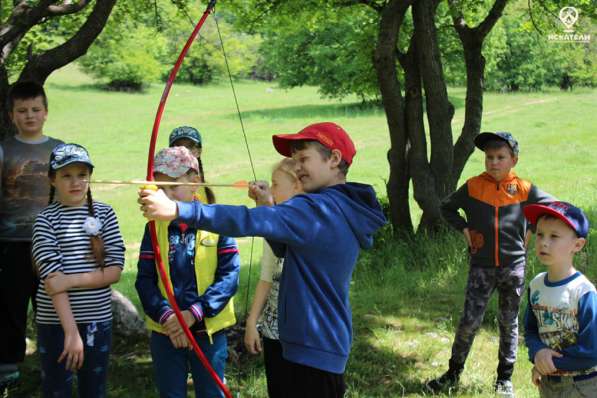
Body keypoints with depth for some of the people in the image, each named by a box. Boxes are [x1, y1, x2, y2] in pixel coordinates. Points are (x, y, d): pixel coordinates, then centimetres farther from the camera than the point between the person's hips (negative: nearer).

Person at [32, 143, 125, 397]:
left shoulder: (104, 214, 2)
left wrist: (72, 280, -17)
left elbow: (114, 271, -4)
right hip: (55, 321, -2)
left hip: (98, 319, 2)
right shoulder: (46, 220, -6)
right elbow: (52, 280, -14)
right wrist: (71, 331, -20)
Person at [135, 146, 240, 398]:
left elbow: (230, 276, -11)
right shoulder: (155, 228, 1)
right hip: (165, 332, 2)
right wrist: (165, 315, -17)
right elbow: (144, 280, -2)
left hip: (209, 330, -2)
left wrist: (194, 313, -19)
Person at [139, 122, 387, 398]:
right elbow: (284, 248, 19)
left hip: (313, 350, -10)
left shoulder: (318, 209, -21)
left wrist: (176, 209, -36)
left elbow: (249, 222, -32)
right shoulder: (341, 209, 10)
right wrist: (269, 208, 2)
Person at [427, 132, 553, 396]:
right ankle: (453, 372, 14)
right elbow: (447, 208, 12)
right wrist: (464, 229, 0)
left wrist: (530, 231, 1)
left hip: (513, 266, 1)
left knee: (509, 323, 11)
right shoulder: (473, 187, -3)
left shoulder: (523, 189, -4)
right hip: (481, 266, 0)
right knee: (469, 321, -3)